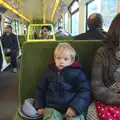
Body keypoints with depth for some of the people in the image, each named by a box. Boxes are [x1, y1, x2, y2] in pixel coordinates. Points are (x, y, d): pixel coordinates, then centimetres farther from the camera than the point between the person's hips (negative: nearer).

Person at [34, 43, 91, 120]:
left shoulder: (77, 72, 0)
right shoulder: (49, 72, 10)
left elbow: (85, 91, -5)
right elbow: (40, 89, 20)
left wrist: (75, 107, -17)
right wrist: (40, 106, 15)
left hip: (72, 107, -2)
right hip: (53, 107, 2)